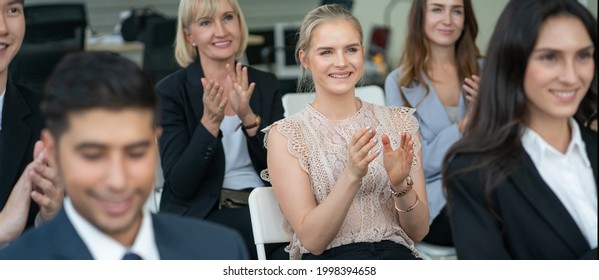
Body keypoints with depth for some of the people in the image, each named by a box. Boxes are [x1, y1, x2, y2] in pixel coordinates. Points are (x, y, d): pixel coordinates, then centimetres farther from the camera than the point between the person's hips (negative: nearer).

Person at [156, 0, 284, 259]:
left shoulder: (266, 85, 9)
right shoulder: (171, 91, -2)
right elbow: (179, 186, -9)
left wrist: (248, 117, -14)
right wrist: (209, 122, -21)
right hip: (201, 217, -4)